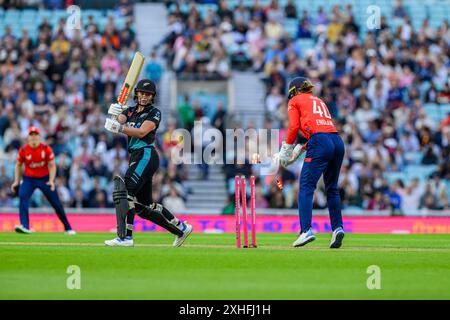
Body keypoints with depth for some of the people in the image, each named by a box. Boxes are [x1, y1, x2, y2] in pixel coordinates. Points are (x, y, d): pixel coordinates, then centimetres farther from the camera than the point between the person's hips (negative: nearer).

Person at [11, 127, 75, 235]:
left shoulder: (46, 149, -11)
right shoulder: (23, 150, -8)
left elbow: (52, 166, -6)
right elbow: (18, 165, 6)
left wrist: (51, 181, -18)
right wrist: (16, 182, 1)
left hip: (45, 178, 0)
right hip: (29, 179, 0)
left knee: (56, 204, 3)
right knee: (23, 197, -27)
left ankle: (68, 228, 20)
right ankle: (25, 226, -35)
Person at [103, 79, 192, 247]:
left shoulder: (154, 112, -1)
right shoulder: (130, 111, 18)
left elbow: (141, 132, -17)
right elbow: (117, 123, -1)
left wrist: (119, 128, -30)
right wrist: (113, 114, -25)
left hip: (146, 156, -8)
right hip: (135, 157, 8)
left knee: (125, 192, -21)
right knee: (143, 206, 10)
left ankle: (125, 237, -25)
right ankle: (181, 228, 22)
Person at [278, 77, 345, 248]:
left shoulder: (294, 101, 15)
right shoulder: (319, 101, 32)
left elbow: (294, 126, 0)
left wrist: (286, 149, 7)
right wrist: (301, 149, 26)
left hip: (320, 143, -6)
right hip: (338, 142, 6)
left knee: (306, 187, -8)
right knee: (332, 189, 17)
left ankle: (306, 230, -21)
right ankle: (337, 228, 5)